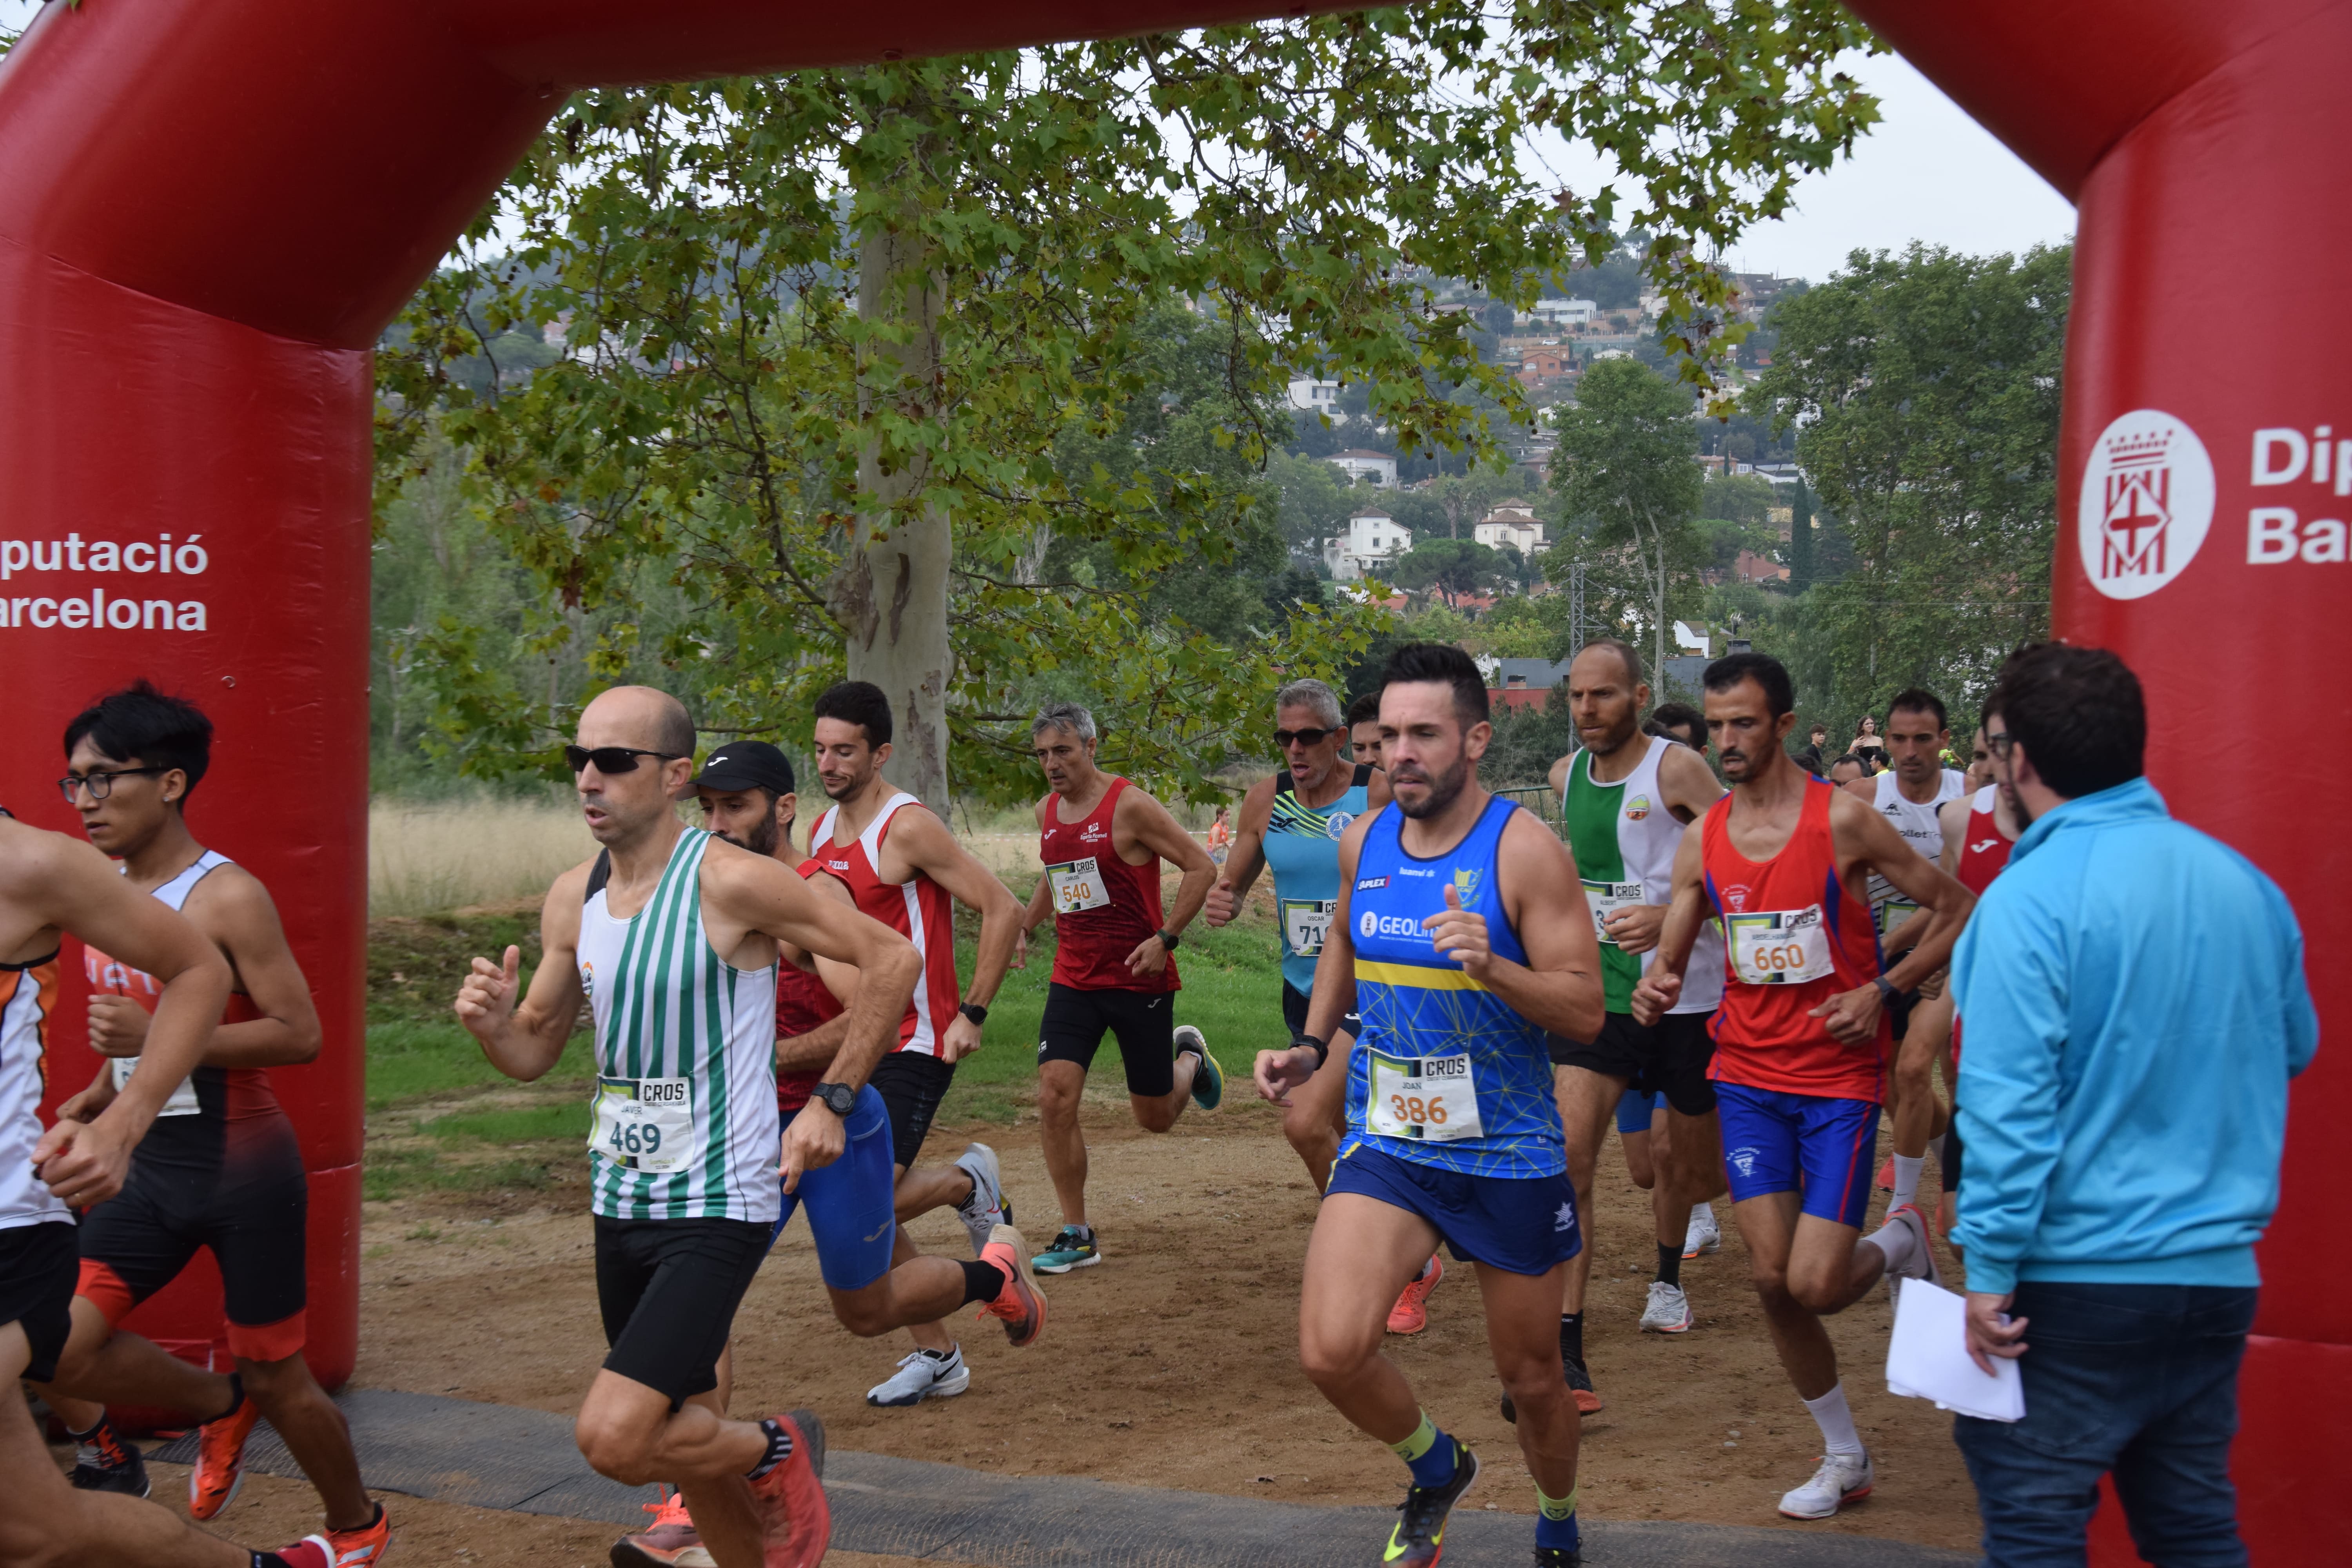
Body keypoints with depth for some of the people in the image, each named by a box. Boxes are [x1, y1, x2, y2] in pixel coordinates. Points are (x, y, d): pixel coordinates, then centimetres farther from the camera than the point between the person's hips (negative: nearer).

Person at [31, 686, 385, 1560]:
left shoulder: (228, 898, -16)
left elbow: (299, 1035, -19)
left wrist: (158, 1038, -27)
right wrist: (101, 1094, 6)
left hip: (242, 1169, -6)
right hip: (150, 1167, 6)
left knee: (277, 1377, 6)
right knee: (53, 1347, -11)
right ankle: (221, 1407, 17)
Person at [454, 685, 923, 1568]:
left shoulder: (729, 882, -16)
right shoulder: (573, 900, 4)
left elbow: (891, 958, -11)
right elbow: (534, 1053, 13)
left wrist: (831, 1100, -11)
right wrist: (491, 1023, -9)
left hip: (717, 1206, -7)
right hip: (620, 1203, 7)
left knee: (612, 1438, -18)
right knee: (684, 1439, 17)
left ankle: (777, 1454, 10)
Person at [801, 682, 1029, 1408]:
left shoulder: (908, 826, -14)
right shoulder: (822, 832, 11)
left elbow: (1003, 910, -16)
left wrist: (972, 1015, -17)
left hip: (915, 1044, -8)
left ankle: (970, 1182, 12)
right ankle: (937, 1357, 19)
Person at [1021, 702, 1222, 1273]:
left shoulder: (1130, 806, -14)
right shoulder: (1047, 811, 6)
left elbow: (1202, 868, -13)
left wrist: (1164, 938, -18)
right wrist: (1023, 927, 16)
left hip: (1140, 980, -5)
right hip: (1074, 979, 5)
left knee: (1156, 1118, 7)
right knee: (1054, 1097, -12)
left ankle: (1188, 1056, 43)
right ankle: (1076, 1237, -2)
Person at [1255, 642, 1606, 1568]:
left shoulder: (1524, 850, -14)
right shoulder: (1364, 841, 1)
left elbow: (1585, 1011, -16)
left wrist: (1492, 965, -32)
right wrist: (1310, 1047, 11)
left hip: (1510, 1154, -3)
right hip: (1386, 1145, 3)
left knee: (1530, 1374, 12)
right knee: (1330, 1351, -17)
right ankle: (1435, 1468, 15)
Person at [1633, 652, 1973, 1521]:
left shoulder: (1842, 820, -10)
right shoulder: (1702, 841, 3)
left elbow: (1957, 909, -4)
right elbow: (1670, 957, 8)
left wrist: (1882, 991, -14)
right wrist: (1655, 988, -16)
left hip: (1840, 1079, -4)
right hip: (1749, 1077, 4)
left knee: (1814, 1285, -11)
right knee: (1771, 1280, 0)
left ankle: (1898, 1241, 25)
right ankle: (1845, 1458, 19)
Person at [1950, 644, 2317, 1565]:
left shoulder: (2031, 899, -16)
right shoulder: (2244, 883, 4)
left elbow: (2008, 1102, -19)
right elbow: (2295, 1049, 18)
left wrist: (1990, 1269, -14)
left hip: (2076, 1278, -6)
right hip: (2221, 1270, 7)